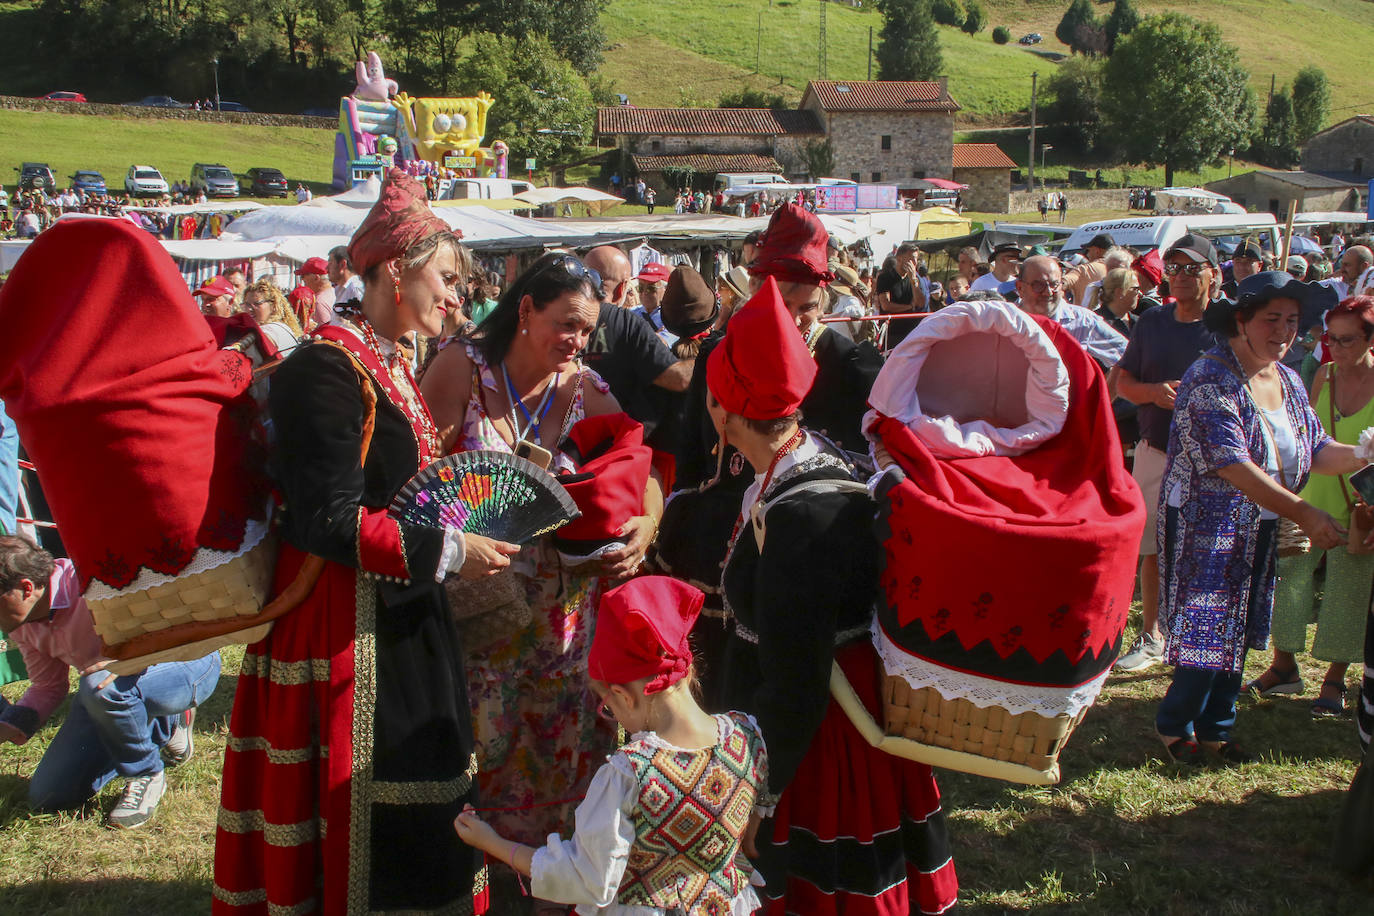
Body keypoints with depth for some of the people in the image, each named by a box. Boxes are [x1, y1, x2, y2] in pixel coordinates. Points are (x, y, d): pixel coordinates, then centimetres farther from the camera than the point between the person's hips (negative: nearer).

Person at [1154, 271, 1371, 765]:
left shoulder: (1287, 380, 8)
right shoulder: (1211, 379, -18)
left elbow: (1314, 450, 9)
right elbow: (1231, 465, -26)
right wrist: (1302, 513, -28)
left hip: (1263, 530, 8)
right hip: (1209, 525, -8)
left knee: (1238, 632, 13)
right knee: (1209, 629, -3)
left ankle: (1215, 729, 27)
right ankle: (1174, 725, 17)